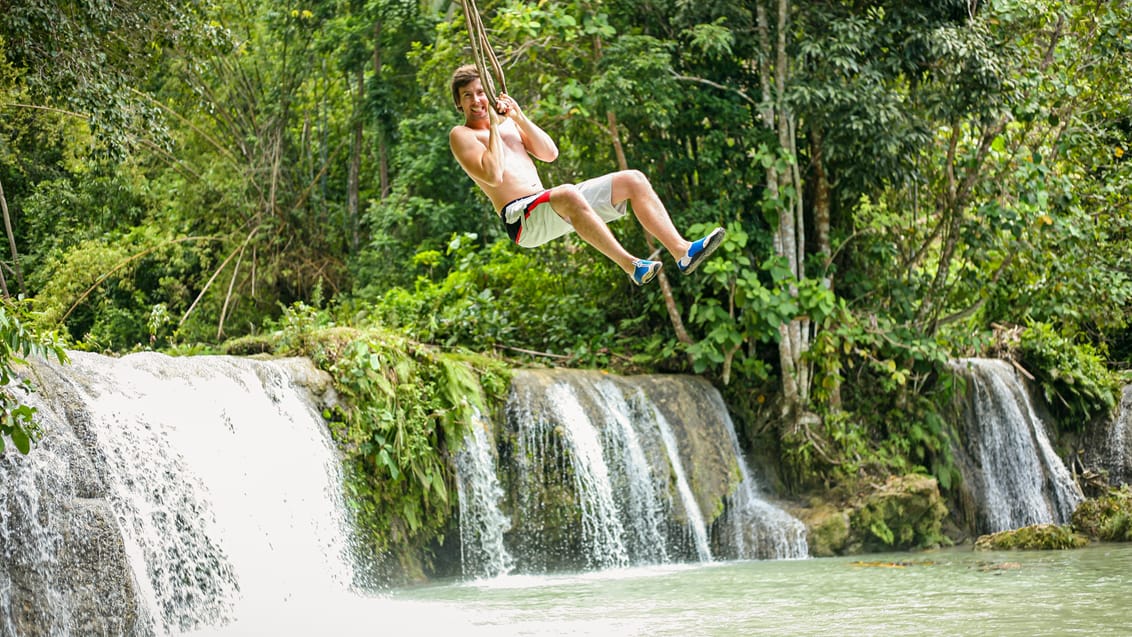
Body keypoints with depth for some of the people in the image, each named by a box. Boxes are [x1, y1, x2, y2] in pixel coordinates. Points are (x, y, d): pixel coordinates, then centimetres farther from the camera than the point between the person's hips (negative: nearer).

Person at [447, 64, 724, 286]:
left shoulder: (507, 123, 23)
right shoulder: (461, 135, 1)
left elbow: (550, 153, 13)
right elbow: (493, 176, -16)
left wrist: (519, 117, 6)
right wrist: (493, 126, -10)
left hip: (547, 206, 8)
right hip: (521, 218, -8)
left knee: (633, 180, -2)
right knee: (568, 194, -41)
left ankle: (681, 250, -13)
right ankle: (630, 266, -40)